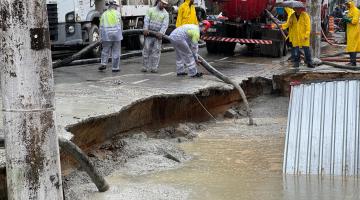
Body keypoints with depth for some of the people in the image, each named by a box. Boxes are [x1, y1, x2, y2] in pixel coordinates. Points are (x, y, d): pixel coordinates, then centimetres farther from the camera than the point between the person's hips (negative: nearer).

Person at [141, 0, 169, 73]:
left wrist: (161, 33, -24)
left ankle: (154, 67, 2)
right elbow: (146, 20, -4)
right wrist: (145, 29, -21)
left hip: (158, 34, 0)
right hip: (149, 33, 0)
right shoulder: (151, 10, 6)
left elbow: (165, 24, -8)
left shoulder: (165, 14, 4)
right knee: (146, 49, -1)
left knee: (156, 51, -2)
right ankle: (145, 66, 5)